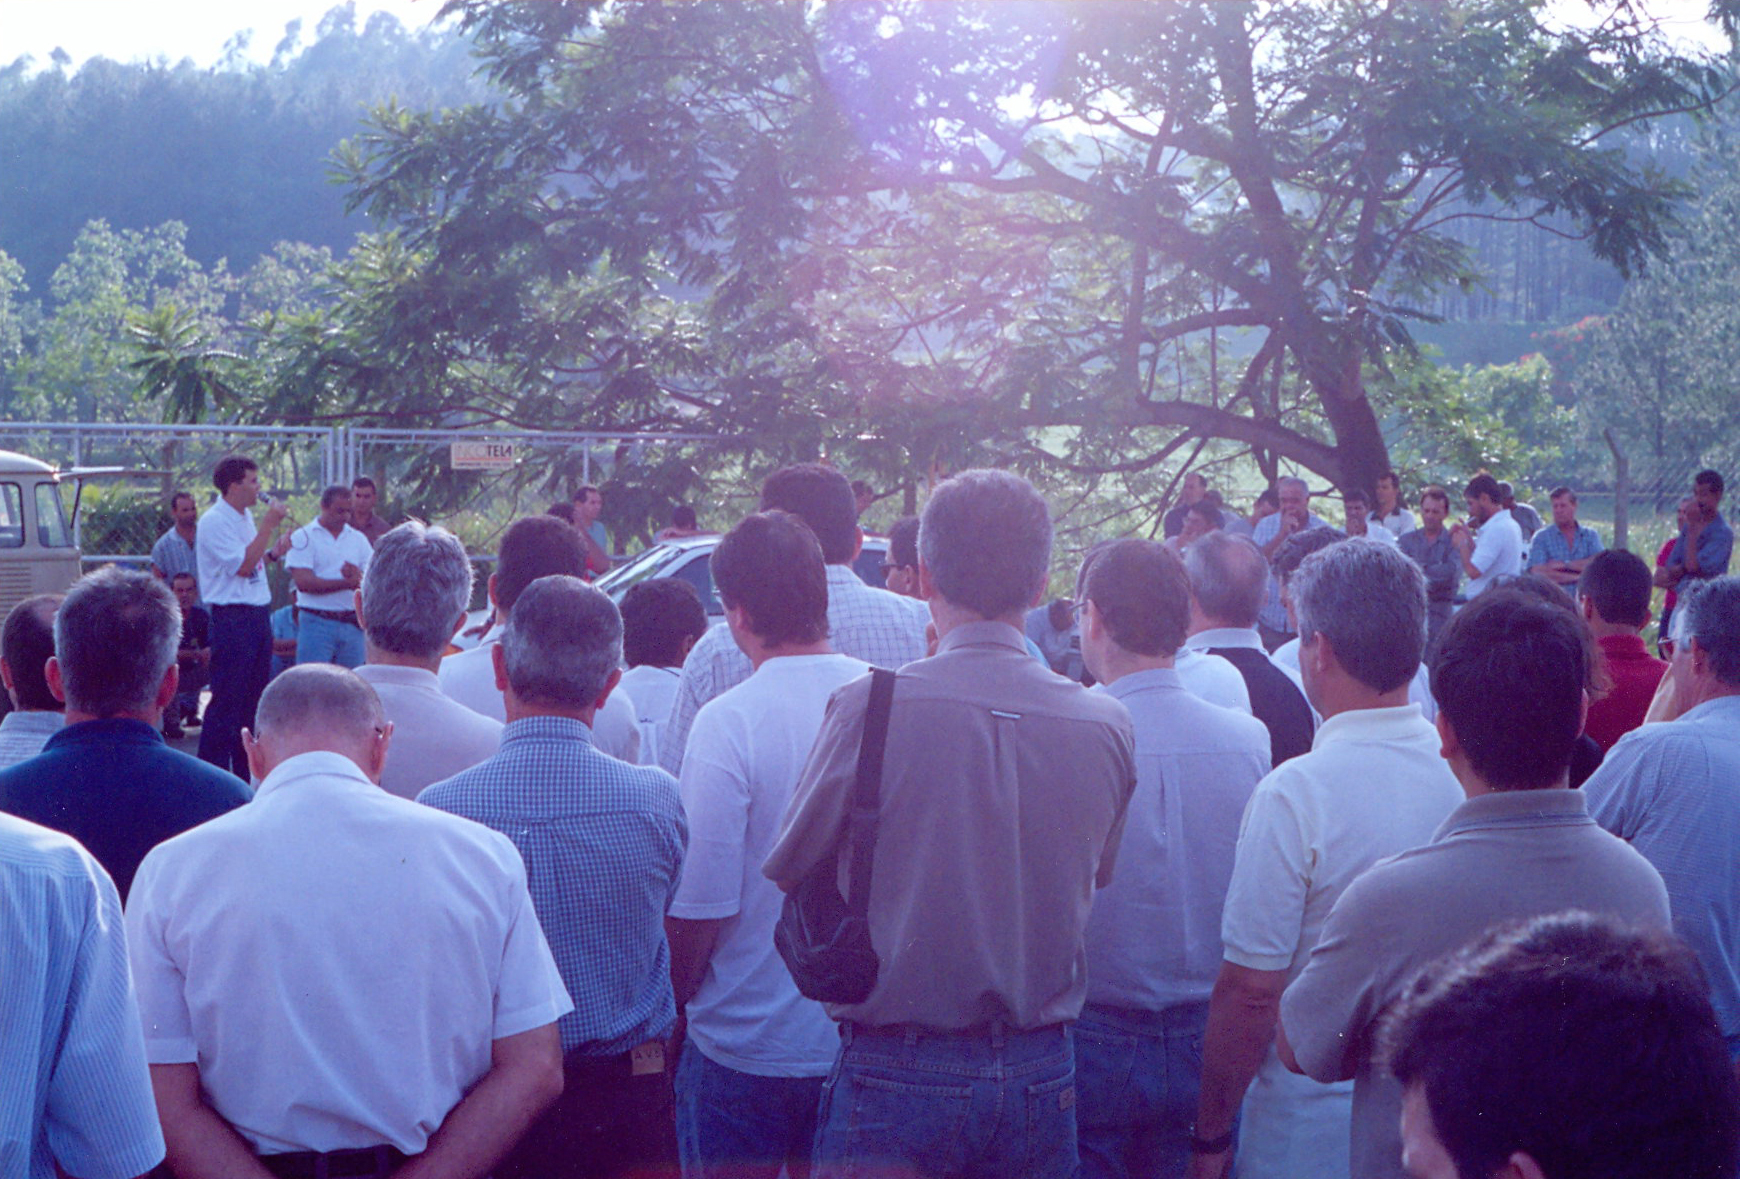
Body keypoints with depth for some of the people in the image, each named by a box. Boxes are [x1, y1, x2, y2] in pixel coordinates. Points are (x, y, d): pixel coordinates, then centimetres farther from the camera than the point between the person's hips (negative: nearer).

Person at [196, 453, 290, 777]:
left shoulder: (246, 516, 15)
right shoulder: (214, 521, -13)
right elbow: (243, 565, -21)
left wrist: (273, 553, 10)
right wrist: (268, 524, -19)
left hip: (259, 614, 9)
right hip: (232, 618, -9)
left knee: (253, 697, 12)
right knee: (227, 700, -7)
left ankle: (245, 773, 20)